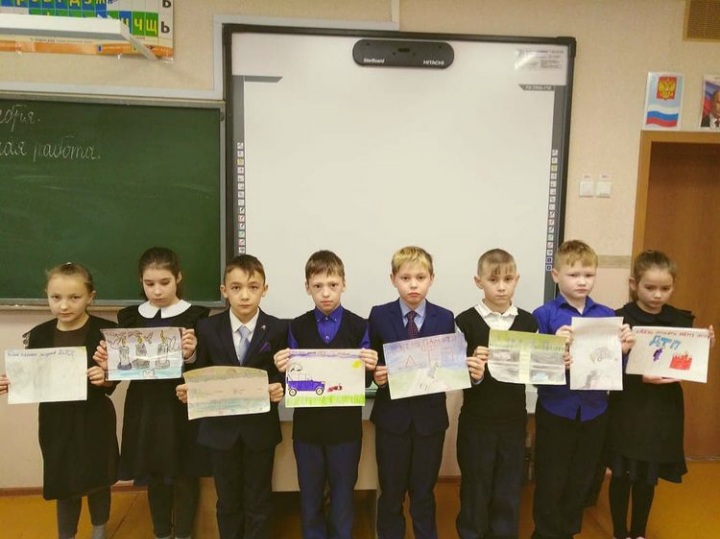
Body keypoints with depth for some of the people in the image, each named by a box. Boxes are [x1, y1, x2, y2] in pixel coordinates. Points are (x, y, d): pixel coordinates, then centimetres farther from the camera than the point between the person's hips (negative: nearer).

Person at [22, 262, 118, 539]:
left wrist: (103, 378, -32)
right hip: (56, 422, 2)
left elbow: (112, 381, -10)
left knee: (98, 480, 16)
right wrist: (13, 383, -17)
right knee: (63, 485, 15)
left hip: (94, 420, -2)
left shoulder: (105, 331, -13)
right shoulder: (39, 335, -3)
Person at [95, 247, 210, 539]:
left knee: (184, 477, 9)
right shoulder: (130, 316, 4)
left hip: (182, 409, -3)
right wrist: (108, 364, -14)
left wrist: (191, 355, -31)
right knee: (154, 477, 17)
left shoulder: (195, 315, -8)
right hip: (145, 408, 4)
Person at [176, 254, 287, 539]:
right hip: (221, 428, 2)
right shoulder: (207, 328, -4)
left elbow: (283, 376, -5)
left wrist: (280, 390, -26)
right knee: (228, 501, 20)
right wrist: (188, 390, -19)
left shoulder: (278, 329, -9)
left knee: (258, 502, 16)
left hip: (260, 428, -1)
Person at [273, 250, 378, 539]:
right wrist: (283, 368, -22)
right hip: (307, 426, 1)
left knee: (342, 497, 16)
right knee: (310, 497, 18)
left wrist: (370, 367, -25)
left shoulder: (359, 326, -5)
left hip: (345, 427, -1)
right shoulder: (297, 327, -2)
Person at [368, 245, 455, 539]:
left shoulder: (444, 318, -1)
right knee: (391, 492, 13)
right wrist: (376, 375, -20)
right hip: (392, 416, 0)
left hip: (430, 416, 1)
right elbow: (371, 363, 0)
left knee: (424, 492, 16)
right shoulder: (379, 316, -3)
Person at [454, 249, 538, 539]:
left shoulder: (528, 321, 2)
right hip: (476, 422, -2)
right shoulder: (466, 321, -8)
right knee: (475, 492, 12)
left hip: (514, 421, 3)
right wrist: (474, 370, -32)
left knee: (509, 493, 16)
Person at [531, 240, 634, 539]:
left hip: (594, 411, 4)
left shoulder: (608, 316, 2)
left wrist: (623, 350, -16)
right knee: (550, 482, 9)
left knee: (582, 481, 19)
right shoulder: (544, 315, -10)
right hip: (556, 411, -4)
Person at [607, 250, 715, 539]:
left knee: (649, 476, 17)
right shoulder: (621, 319, -12)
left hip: (664, 409, 4)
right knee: (623, 474, 10)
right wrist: (641, 377, -28)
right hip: (628, 408, -3)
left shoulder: (682, 320, 1)